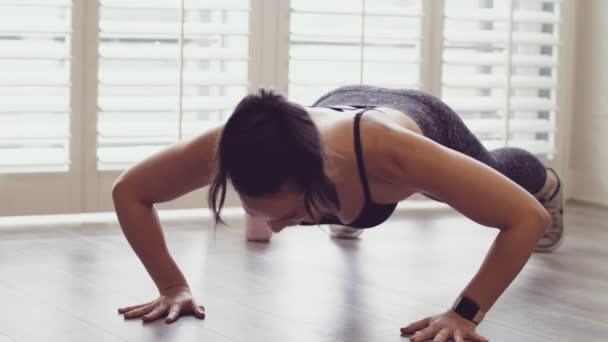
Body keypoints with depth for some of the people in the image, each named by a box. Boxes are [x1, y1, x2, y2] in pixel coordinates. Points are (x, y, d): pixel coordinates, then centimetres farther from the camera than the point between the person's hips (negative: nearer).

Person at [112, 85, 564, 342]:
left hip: (425, 123, -2)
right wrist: (173, 285, -35)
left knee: (497, 170, 36)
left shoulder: (392, 157, -53)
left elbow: (528, 217, -45)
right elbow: (129, 192, -28)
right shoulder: (225, 150, -46)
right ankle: (349, 215, 79)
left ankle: (546, 183, 73)